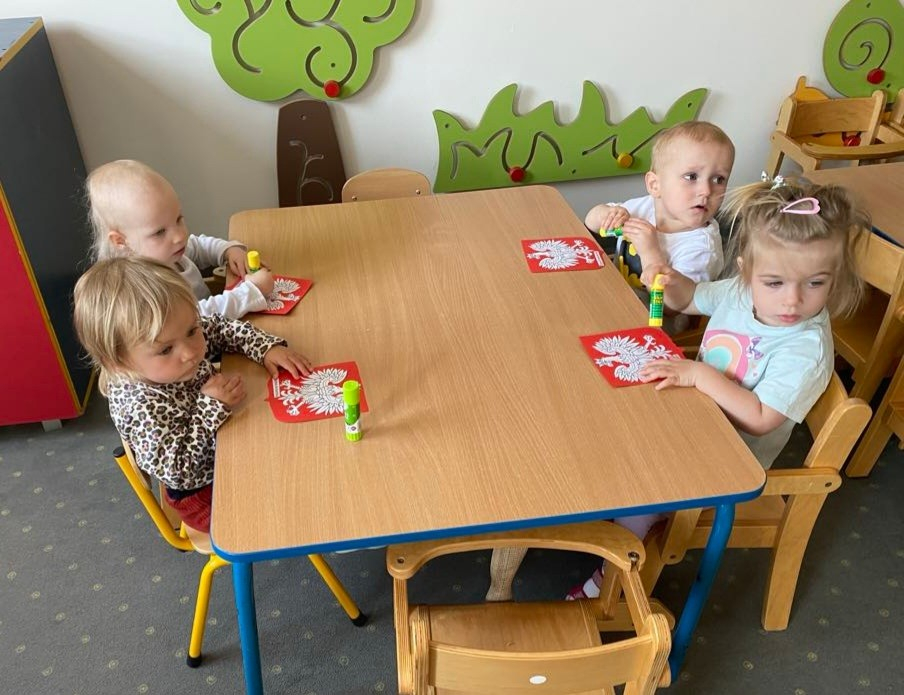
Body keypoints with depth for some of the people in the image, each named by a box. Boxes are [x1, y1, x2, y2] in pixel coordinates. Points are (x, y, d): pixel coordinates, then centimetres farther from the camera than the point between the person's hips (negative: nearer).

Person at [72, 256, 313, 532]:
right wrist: (211, 407, -36)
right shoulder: (142, 406, -37)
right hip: (204, 493, -6)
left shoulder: (181, 334, -19)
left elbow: (223, 328, 0)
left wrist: (268, 348, -16)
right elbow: (175, 472, -31)